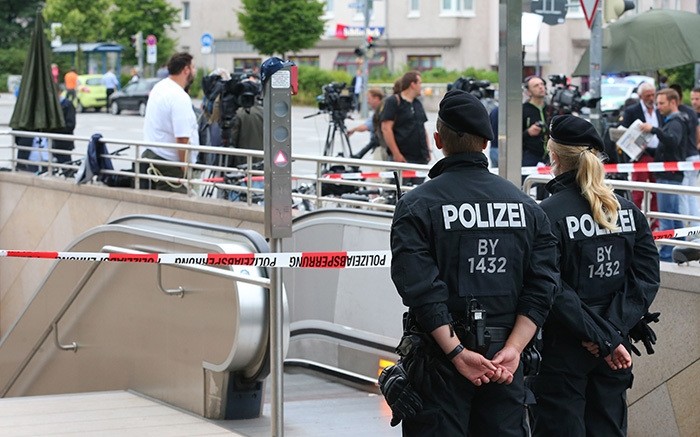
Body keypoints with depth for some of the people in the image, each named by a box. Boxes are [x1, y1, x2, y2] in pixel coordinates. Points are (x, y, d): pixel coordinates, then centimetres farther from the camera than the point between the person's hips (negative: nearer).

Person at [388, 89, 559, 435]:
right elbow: (541, 288, -2)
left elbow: (421, 289, -17)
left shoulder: (416, 206, -7)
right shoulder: (526, 205, 7)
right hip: (505, 361, 4)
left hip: (440, 362, -4)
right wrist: (512, 349, -7)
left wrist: (457, 353, -16)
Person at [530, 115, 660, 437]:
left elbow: (552, 290, -20)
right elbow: (647, 277, -1)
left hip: (562, 350, -5)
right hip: (614, 352, 5)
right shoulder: (627, 210, 2)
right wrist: (613, 330, -8)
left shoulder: (547, 214, -14)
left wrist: (604, 337, -16)